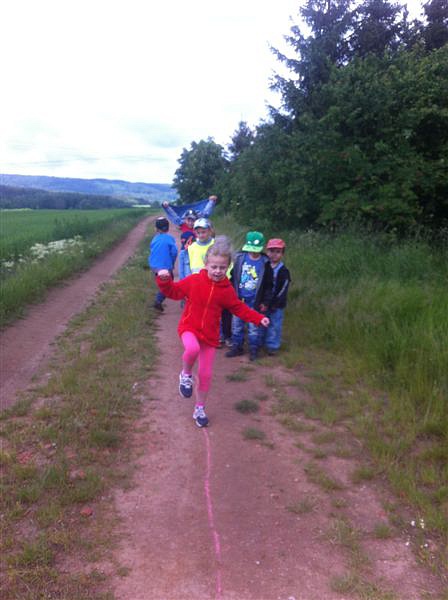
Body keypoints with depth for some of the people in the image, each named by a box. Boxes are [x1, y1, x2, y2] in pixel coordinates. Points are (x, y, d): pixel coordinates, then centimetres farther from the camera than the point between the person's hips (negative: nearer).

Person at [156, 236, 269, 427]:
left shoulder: (227, 289, -5)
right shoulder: (193, 281, -11)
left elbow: (239, 308, 6)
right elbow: (174, 291, 0)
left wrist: (258, 318, -3)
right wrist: (164, 280, -19)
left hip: (210, 334, 2)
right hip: (189, 327, -2)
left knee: (206, 374, 7)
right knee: (192, 349, -38)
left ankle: (200, 409, 28)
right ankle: (186, 375, -4)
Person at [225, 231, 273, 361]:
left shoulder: (265, 263, -6)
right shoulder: (240, 258, -3)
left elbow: (268, 285, -1)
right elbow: (233, 277, 4)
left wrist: (265, 302, -2)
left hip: (254, 302, -2)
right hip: (238, 299, 2)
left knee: (253, 327, 4)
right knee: (236, 325, 11)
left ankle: (254, 349, 19)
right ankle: (237, 347, 26)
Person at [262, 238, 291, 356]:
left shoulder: (283, 271, -9)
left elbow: (282, 290, -12)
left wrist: (274, 304, -15)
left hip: (277, 305, -4)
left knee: (275, 325, 3)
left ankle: (273, 346, 15)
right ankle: (264, 342, 28)